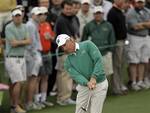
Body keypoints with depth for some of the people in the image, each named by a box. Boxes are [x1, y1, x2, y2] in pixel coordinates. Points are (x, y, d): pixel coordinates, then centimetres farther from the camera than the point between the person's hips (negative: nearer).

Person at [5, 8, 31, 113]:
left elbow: (29, 41, 1)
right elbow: (13, 43, -17)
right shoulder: (9, 28, -10)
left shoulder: (24, 27, 11)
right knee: (18, 82, -11)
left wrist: (18, 42, -12)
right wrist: (23, 41, -3)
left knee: (14, 83, 8)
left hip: (22, 58, 6)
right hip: (12, 58, -6)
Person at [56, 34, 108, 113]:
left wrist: (94, 77, -26)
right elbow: (76, 75, -11)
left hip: (99, 84, -4)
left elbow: (99, 60, -16)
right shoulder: (68, 62, 4)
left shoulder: (87, 45, -6)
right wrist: (87, 83, -31)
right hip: (84, 86, 4)